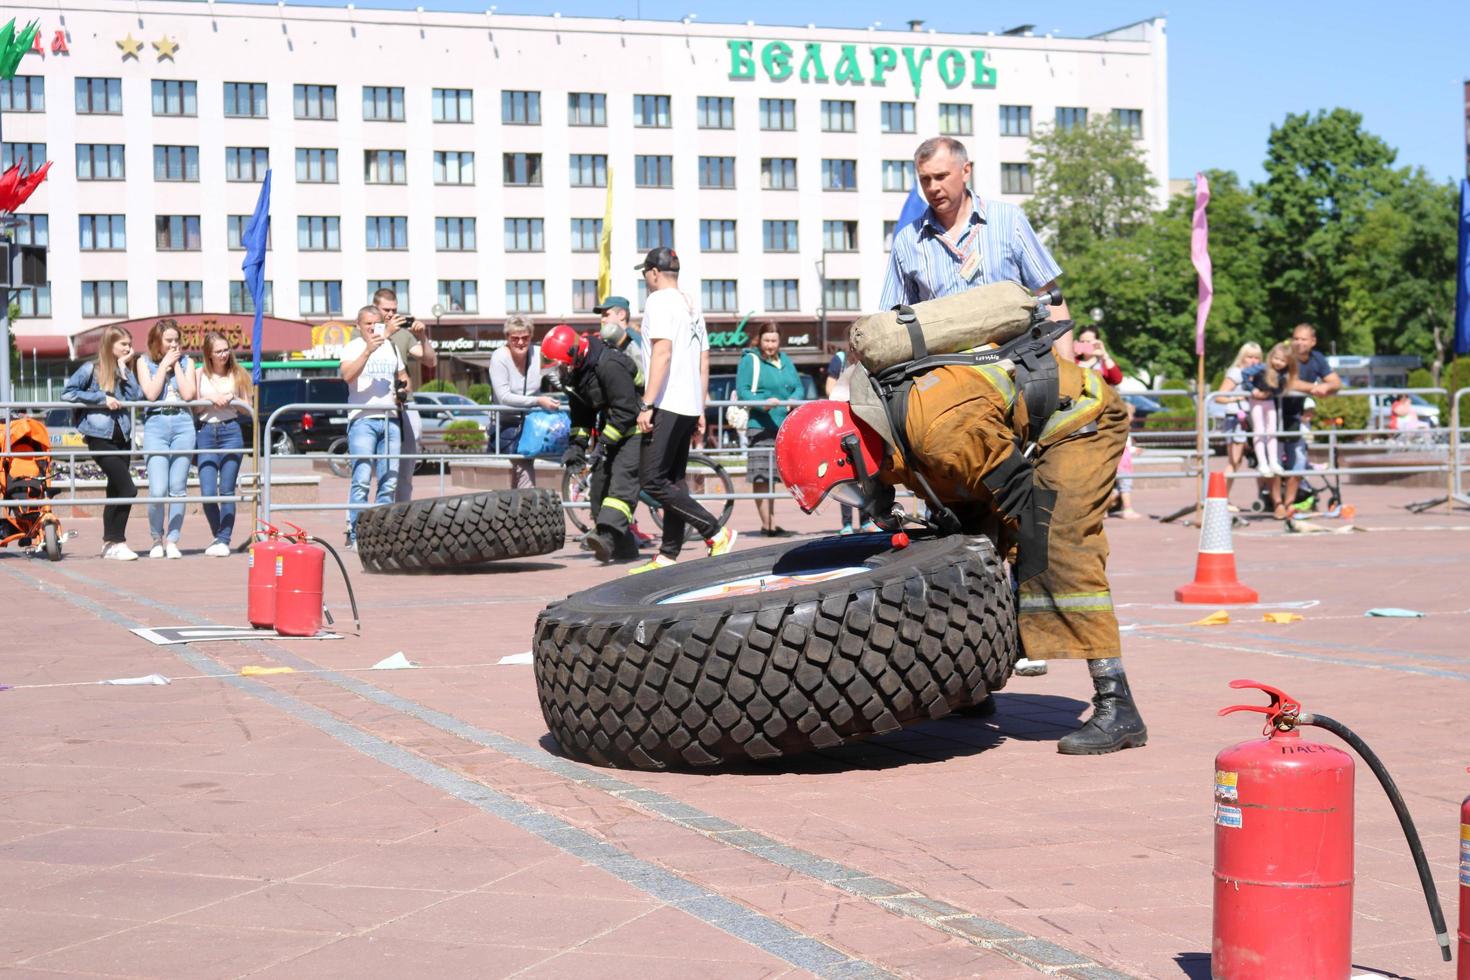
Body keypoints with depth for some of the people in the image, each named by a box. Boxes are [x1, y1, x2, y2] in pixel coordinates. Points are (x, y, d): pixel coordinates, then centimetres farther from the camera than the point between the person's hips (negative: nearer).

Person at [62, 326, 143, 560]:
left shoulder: (124, 370, 13)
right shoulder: (91, 369, -2)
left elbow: (137, 396, -1)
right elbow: (67, 393, -9)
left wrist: (124, 368, -3)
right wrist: (101, 398, -15)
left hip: (122, 437, 6)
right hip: (101, 437, -6)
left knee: (116, 492, 11)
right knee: (128, 489, -15)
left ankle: (109, 543, 20)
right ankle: (117, 542, -7)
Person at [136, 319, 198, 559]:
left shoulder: (186, 362, 12)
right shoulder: (145, 362, 9)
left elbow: (188, 394, -2)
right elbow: (151, 393, -5)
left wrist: (176, 364, 0)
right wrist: (164, 364, -3)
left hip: (183, 424, 2)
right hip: (156, 424, -2)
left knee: (178, 488, 1)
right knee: (158, 490, -12)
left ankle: (172, 541, 8)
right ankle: (157, 538, 8)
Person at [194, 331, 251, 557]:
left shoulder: (237, 374, 8)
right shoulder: (200, 374, 7)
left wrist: (232, 400, -7)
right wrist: (210, 399, -11)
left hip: (231, 431, 0)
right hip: (206, 433, 0)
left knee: (227, 491, -2)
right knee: (207, 493, -6)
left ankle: (224, 540, 5)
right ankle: (218, 536, 15)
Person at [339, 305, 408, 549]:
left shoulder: (390, 347, 19)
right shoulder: (353, 347, 2)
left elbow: (402, 376, 31)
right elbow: (347, 375, -16)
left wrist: (404, 385, 8)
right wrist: (368, 350, -26)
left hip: (390, 419, 6)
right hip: (363, 418, -5)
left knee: (390, 481, 3)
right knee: (362, 479, -14)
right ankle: (355, 534, -14)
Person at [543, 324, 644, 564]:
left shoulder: (609, 365, -26)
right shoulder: (572, 373, 4)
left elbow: (626, 410, -26)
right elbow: (581, 411, 14)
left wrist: (604, 444, -24)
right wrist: (576, 444, 3)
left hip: (634, 425, -10)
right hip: (610, 428, 10)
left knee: (622, 477, -23)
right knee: (599, 483, 4)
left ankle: (607, 536, -39)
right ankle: (623, 547, 7)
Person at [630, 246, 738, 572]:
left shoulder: (659, 301, -8)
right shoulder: (692, 306, 19)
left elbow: (663, 353, -19)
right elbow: (704, 362, 20)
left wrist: (646, 404, -21)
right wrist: (700, 411, 22)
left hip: (666, 406, -10)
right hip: (689, 406, 10)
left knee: (652, 481, -11)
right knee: (673, 481, 10)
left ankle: (716, 532, -15)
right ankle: (668, 556, 10)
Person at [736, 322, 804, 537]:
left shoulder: (785, 361, 19)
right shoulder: (749, 360, -1)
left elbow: (798, 386, 16)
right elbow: (742, 391, -9)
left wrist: (793, 399, -7)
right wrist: (763, 403, -24)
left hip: (783, 425, 6)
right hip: (759, 425, -6)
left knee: (771, 476, 9)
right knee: (761, 476, -8)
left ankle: (769, 523, 13)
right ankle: (768, 523, -9)